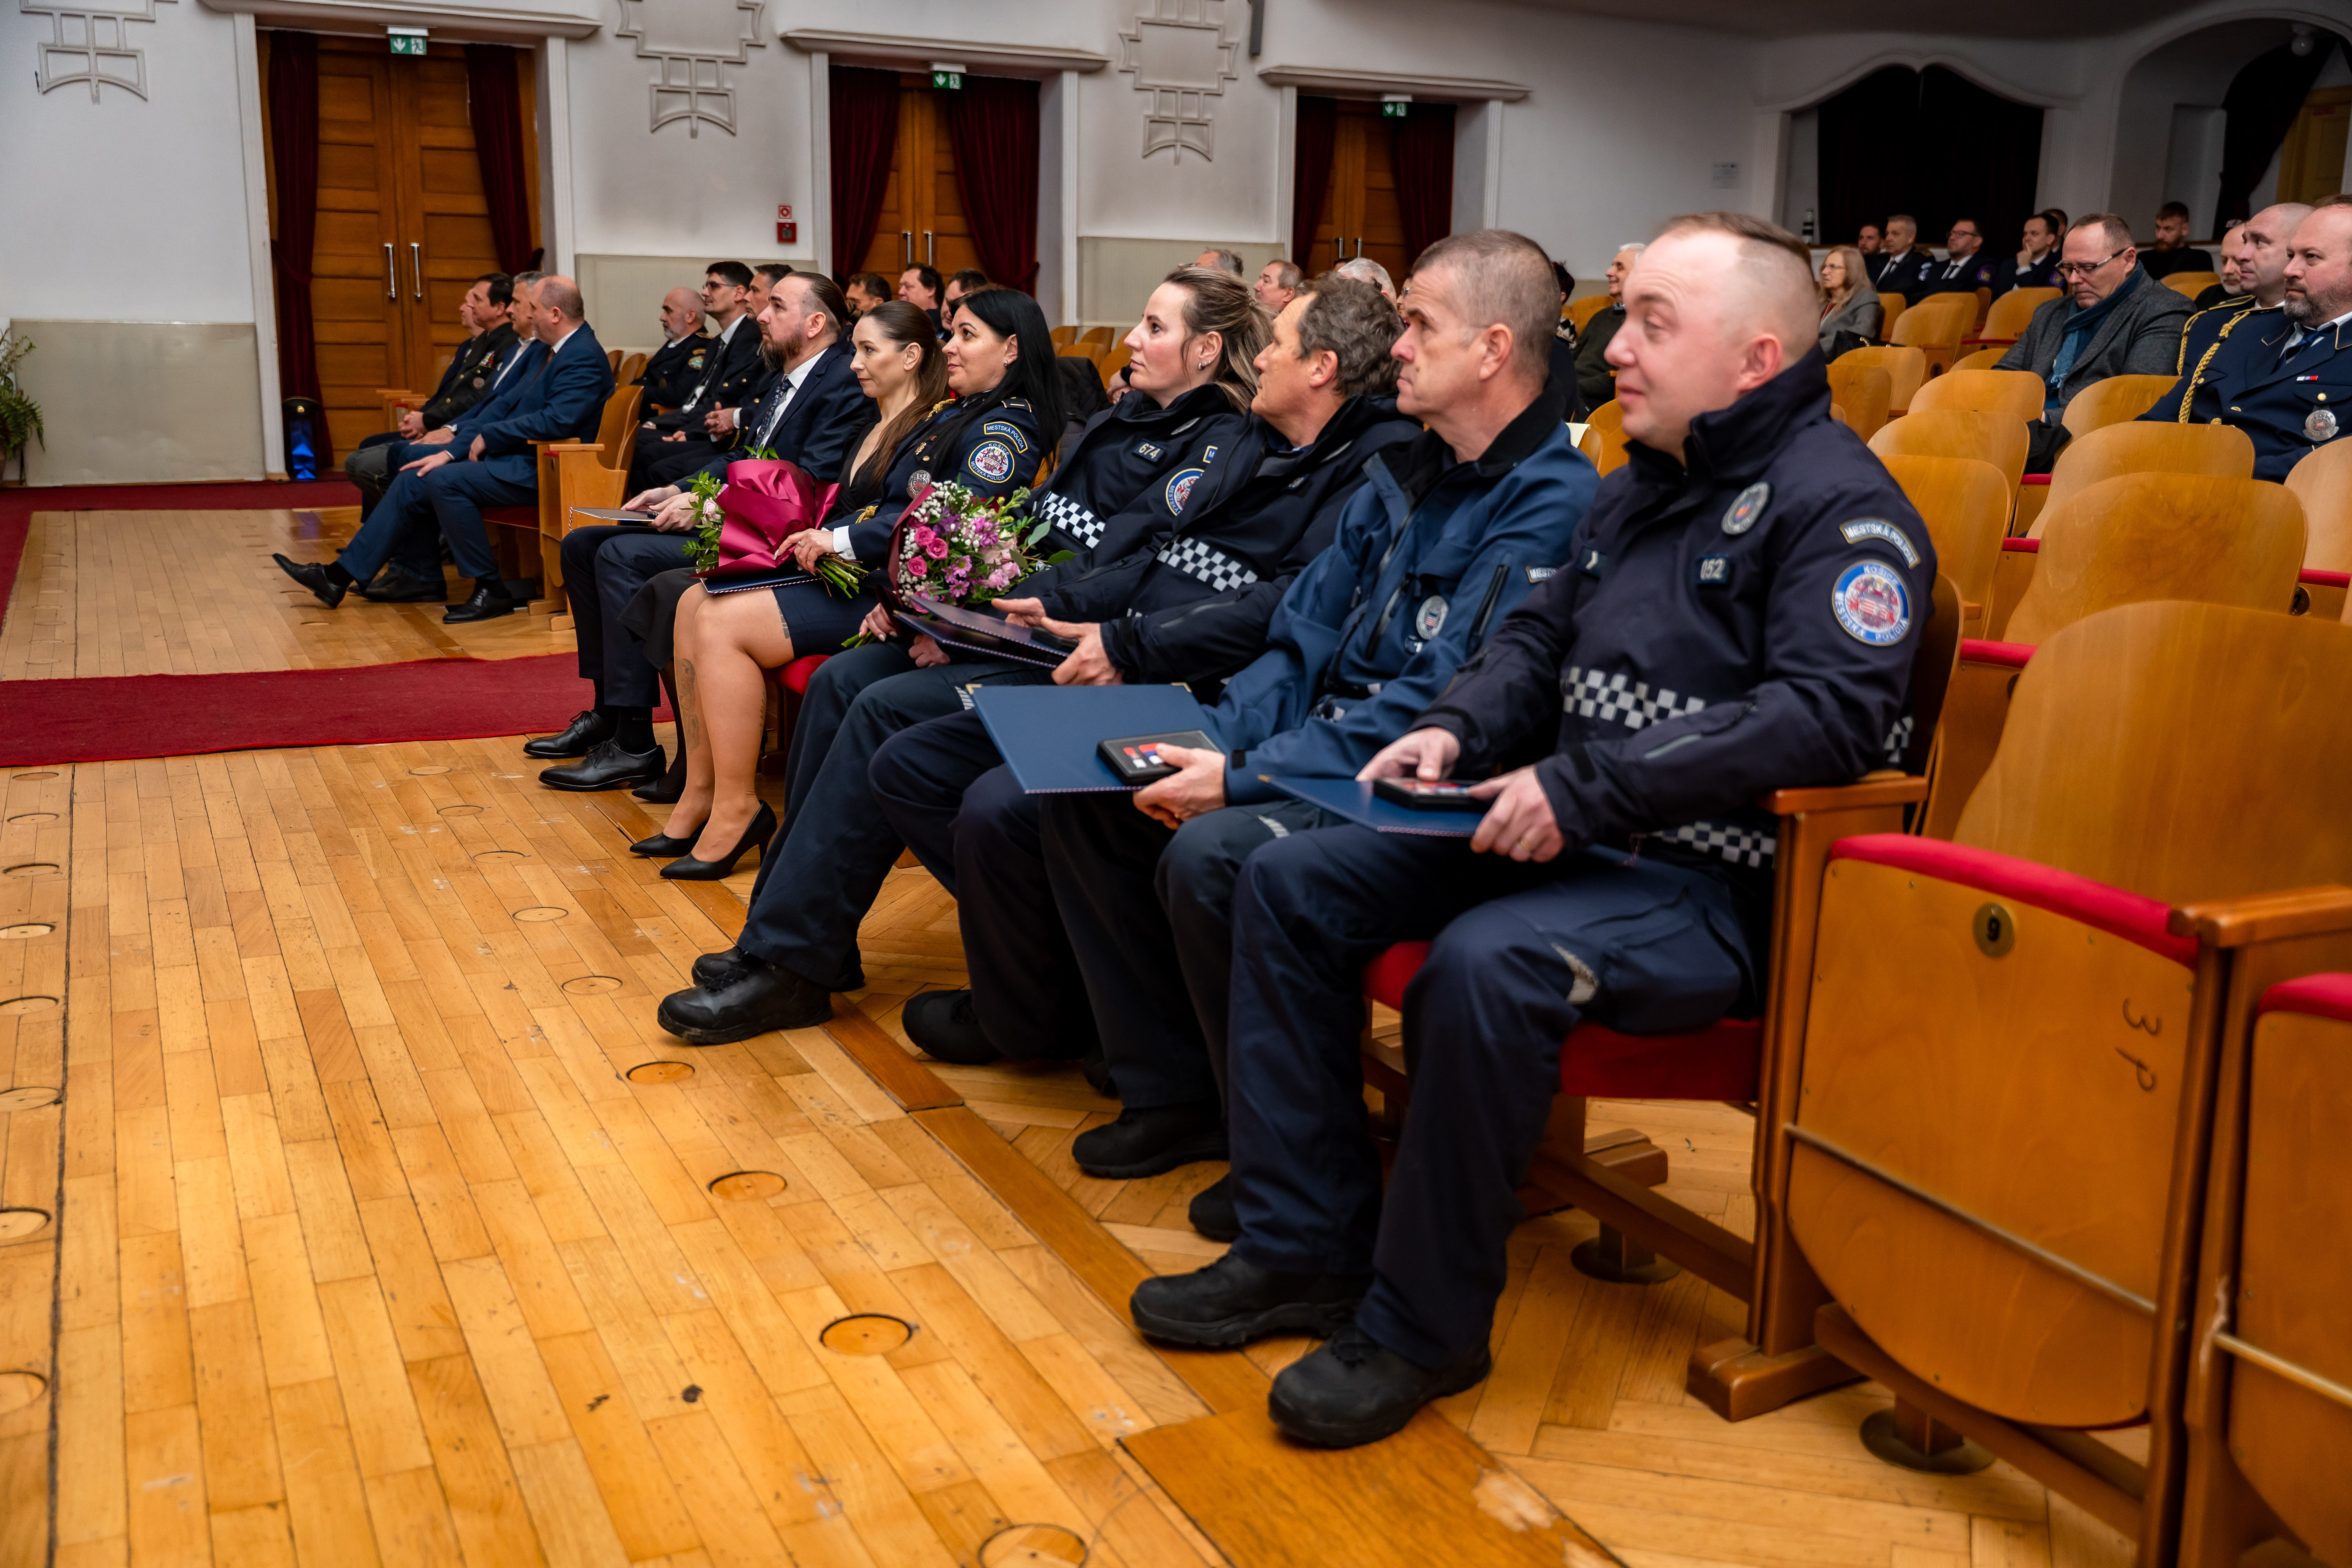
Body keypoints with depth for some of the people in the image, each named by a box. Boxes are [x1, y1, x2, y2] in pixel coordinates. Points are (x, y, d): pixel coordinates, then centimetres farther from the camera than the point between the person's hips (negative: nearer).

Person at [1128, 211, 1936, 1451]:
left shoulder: (1841, 502, -10)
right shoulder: (1642, 484, 17)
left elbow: (1828, 716, -23)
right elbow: (1539, 635, 24)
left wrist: (1586, 786, -25)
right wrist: (1456, 729, 2)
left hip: (1714, 884, -9)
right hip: (1566, 831, 9)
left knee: (1485, 963, -36)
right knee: (1291, 882, -1)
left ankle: (1424, 1326, -13)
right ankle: (1305, 1248, 4)